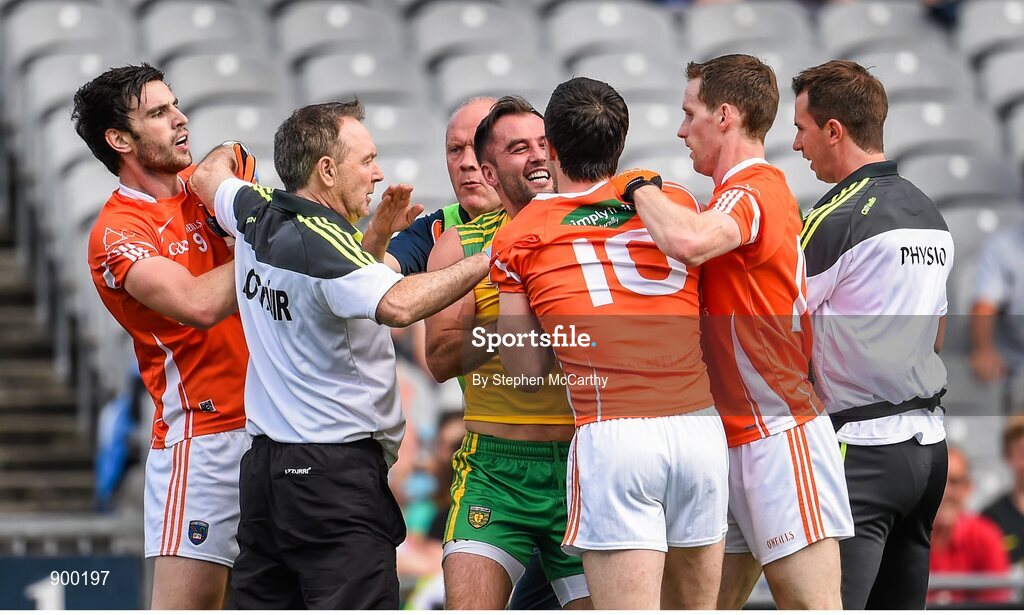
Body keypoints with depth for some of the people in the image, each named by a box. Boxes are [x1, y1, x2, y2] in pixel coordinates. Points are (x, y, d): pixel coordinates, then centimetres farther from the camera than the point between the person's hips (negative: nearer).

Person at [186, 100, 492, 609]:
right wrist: (485, 262, -27)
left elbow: (208, 177, 31)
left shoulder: (256, 217, 7)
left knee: (261, 604, 10)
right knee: (360, 604, -12)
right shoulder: (323, 242, -18)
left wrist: (227, 153, 52)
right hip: (336, 468, -9)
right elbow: (398, 304, -35)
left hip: (264, 463, 9)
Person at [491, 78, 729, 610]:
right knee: (694, 609, 15)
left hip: (611, 436, -4)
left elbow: (527, 372, 8)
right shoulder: (677, 203, 13)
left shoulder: (518, 237, 7)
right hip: (701, 426, 4)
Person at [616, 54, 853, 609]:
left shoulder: (751, 190, -14)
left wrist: (641, 188, -17)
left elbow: (688, 241, -35)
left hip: (780, 433, -10)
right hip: (737, 439, 10)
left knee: (810, 605, -11)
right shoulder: (755, 189, 18)